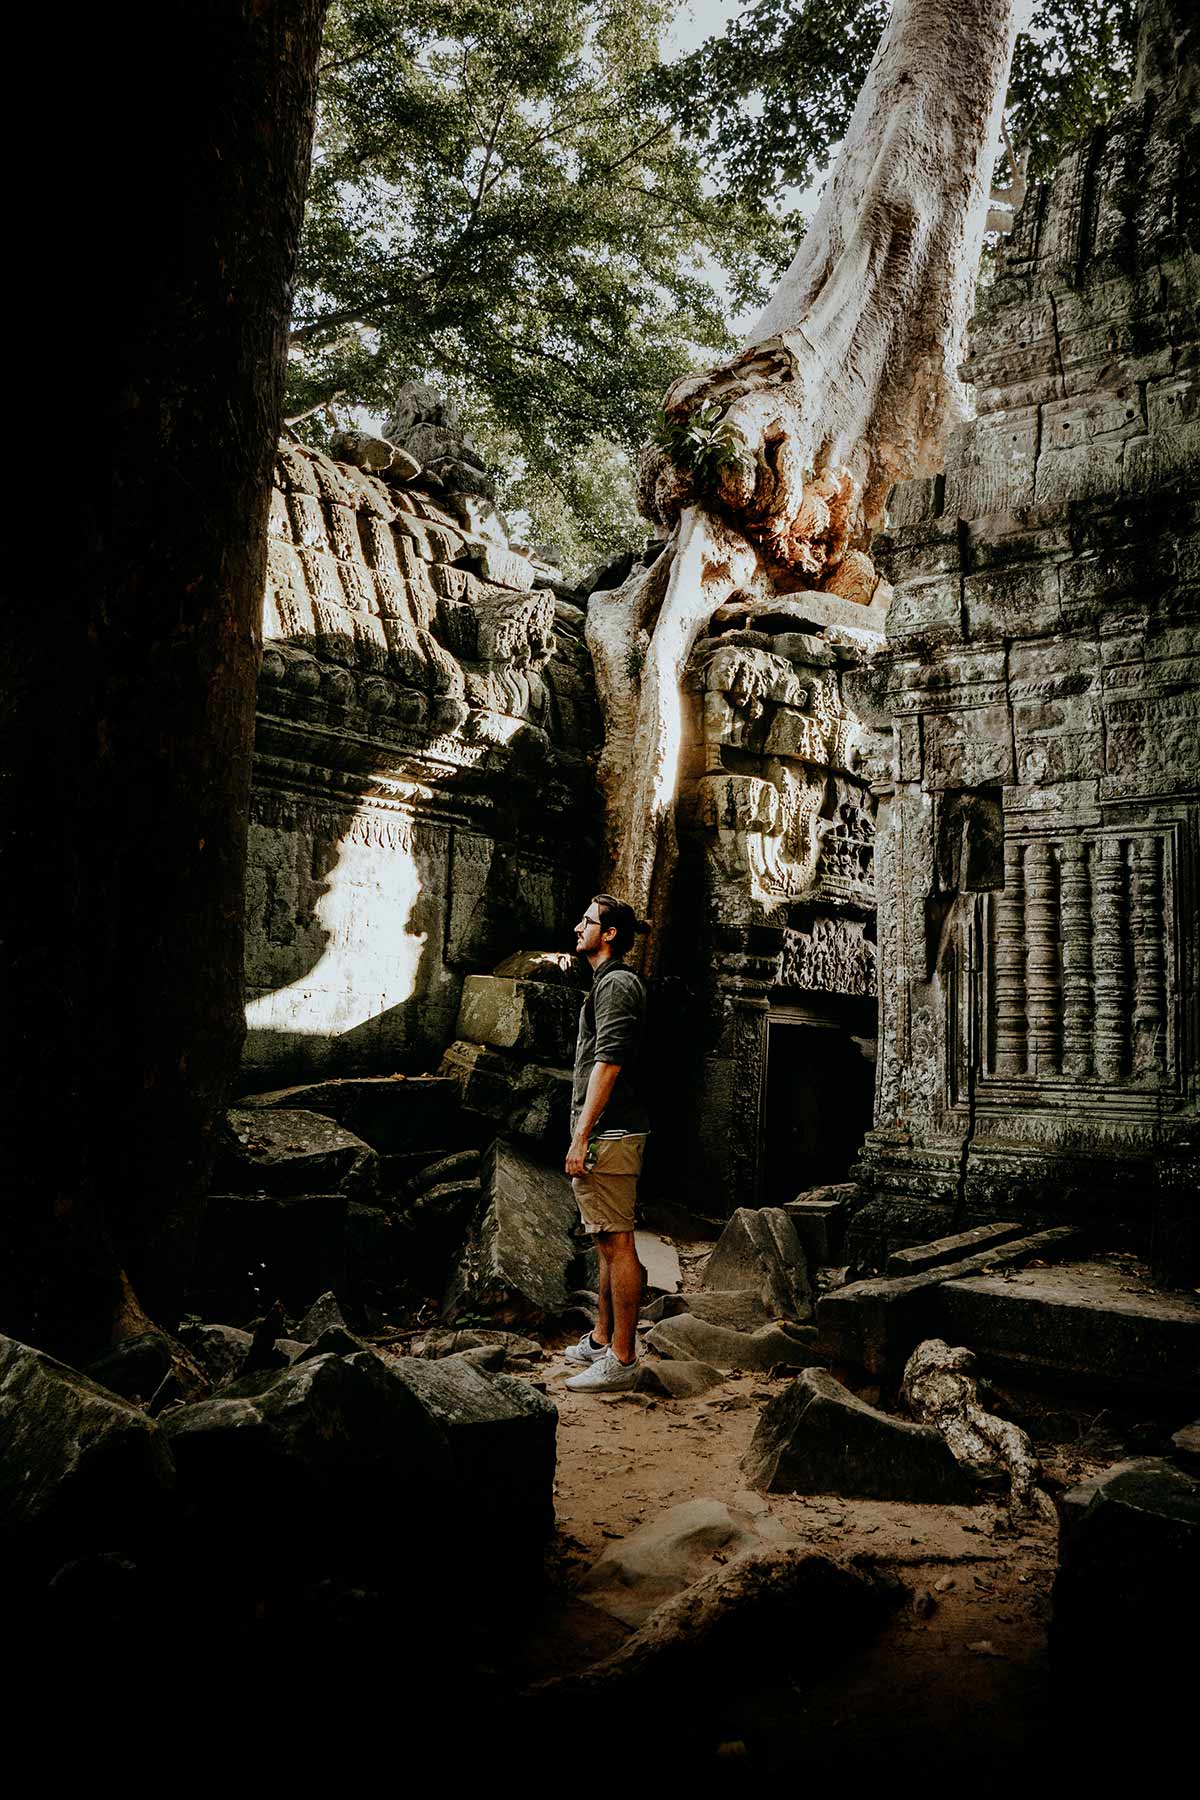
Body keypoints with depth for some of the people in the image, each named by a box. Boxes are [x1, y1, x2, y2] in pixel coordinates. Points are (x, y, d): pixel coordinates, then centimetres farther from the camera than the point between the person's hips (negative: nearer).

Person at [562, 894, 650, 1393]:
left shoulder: (616, 984, -13)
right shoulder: (609, 982, 20)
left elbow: (607, 1064, -21)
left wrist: (582, 1138, -22)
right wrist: (583, 1135, 23)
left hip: (608, 1136, -11)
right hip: (606, 1133, 11)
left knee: (618, 1244, -6)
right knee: (607, 1242, 17)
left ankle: (622, 1359, -1)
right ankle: (601, 1339, 29)